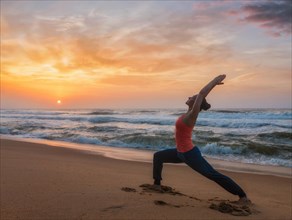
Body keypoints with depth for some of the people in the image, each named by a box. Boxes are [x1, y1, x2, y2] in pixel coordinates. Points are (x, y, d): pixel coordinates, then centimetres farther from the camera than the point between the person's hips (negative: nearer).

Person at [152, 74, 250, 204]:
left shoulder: (192, 115, -20)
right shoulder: (189, 114, 3)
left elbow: (202, 93, -26)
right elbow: (202, 95, 9)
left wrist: (215, 81, -18)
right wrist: (214, 83, 12)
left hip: (190, 154, -9)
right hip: (181, 153, 9)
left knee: (213, 175, -2)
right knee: (158, 156, 17)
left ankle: (242, 195, 7)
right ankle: (157, 184, 26)